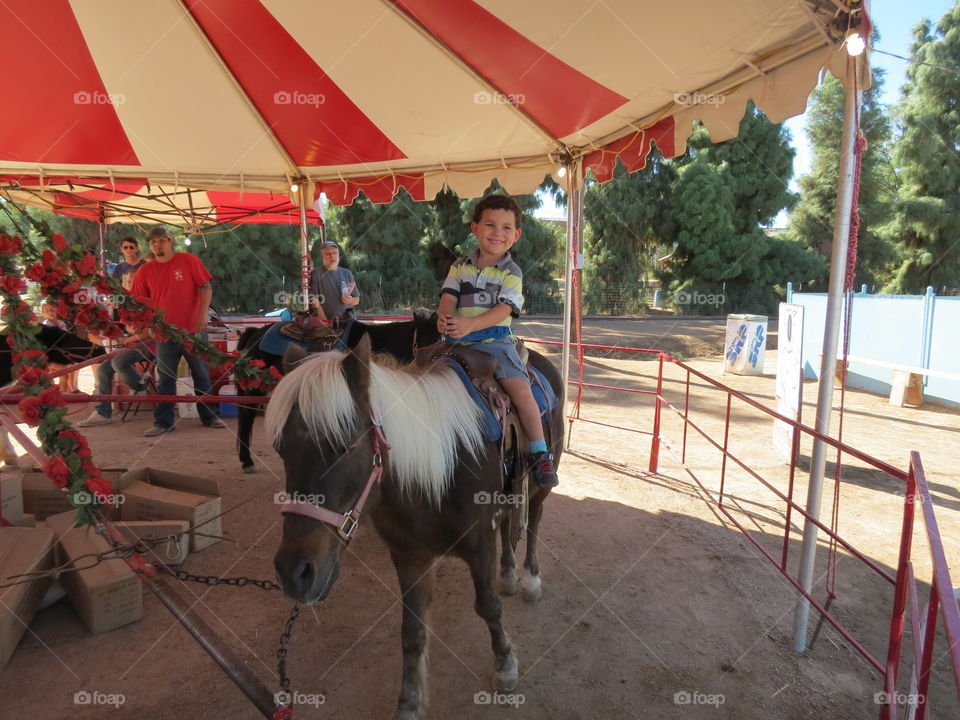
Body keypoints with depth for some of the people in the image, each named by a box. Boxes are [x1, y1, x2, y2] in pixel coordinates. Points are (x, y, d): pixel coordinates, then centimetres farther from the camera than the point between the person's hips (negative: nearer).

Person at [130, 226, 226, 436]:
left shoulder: (189, 261, -2)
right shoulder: (145, 271, 5)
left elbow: (206, 287, -6)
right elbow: (139, 301, 9)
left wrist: (203, 314, -15)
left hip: (194, 331, -2)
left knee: (202, 375, 8)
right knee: (165, 379, 7)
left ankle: (208, 416, 22)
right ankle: (163, 422, 16)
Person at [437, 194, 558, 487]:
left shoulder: (511, 273, 1)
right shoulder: (460, 266, 11)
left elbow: (503, 309, -13)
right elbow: (449, 295, 0)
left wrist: (470, 324, -29)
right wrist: (444, 316, -24)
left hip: (494, 339, -3)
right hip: (457, 339, 4)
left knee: (520, 389, -19)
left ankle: (541, 454, -9)